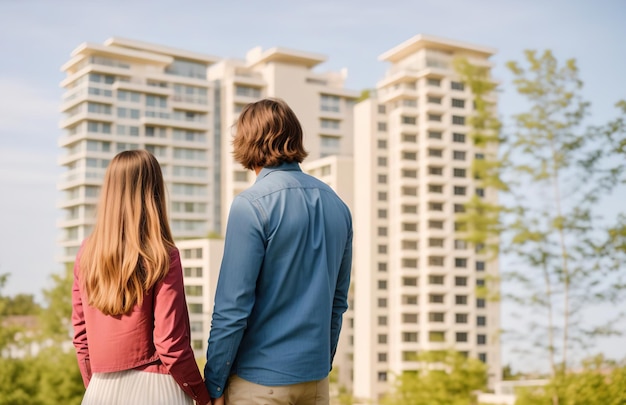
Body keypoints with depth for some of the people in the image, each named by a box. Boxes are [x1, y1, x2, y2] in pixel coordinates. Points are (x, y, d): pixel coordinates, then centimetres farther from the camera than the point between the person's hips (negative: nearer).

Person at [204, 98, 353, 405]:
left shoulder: (251, 205, -15)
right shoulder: (337, 206, 5)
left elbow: (233, 307, -16)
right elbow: (338, 300, 11)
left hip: (260, 380, -6)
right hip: (316, 379, 6)